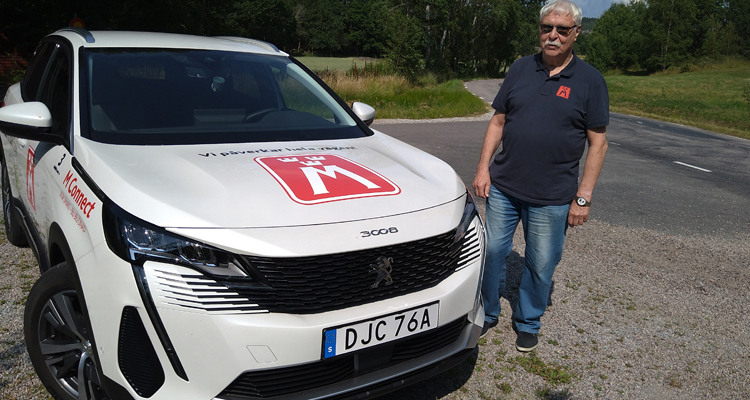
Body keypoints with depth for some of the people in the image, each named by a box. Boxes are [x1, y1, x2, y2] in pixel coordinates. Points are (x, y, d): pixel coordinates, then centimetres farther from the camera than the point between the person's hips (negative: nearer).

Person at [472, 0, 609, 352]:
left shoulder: (590, 80, -2)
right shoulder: (521, 69, 6)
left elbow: (598, 143, -2)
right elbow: (498, 121, 9)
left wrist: (583, 197, -8)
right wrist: (483, 168, 0)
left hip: (552, 197, -2)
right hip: (502, 187, 3)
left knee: (541, 265, 9)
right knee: (492, 251, 11)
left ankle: (528, 323, 32)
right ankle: (488, 314, 32)